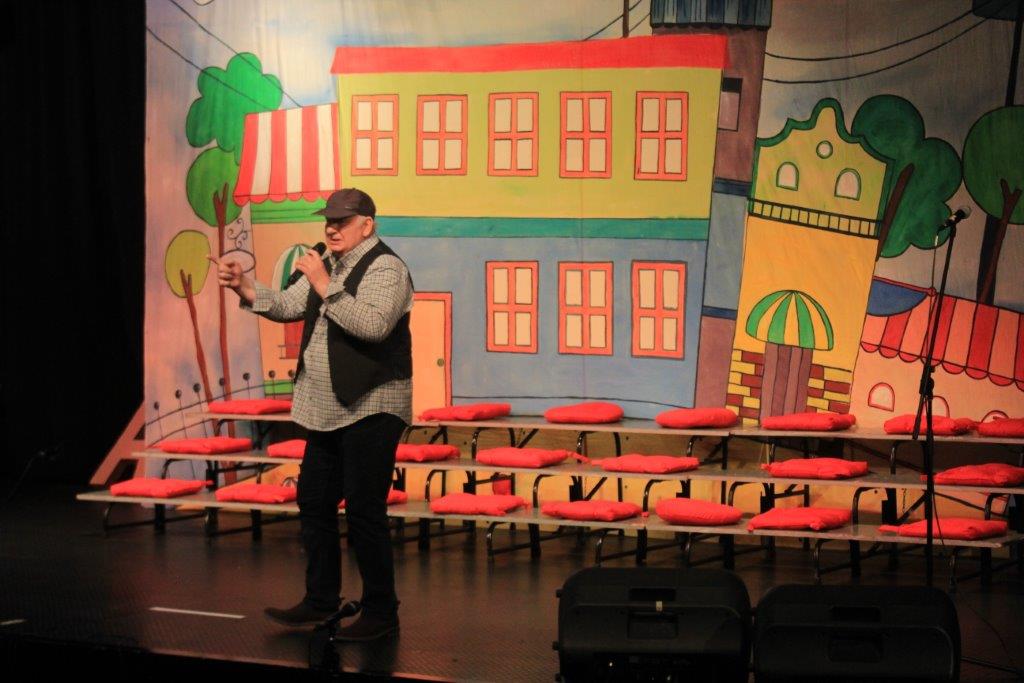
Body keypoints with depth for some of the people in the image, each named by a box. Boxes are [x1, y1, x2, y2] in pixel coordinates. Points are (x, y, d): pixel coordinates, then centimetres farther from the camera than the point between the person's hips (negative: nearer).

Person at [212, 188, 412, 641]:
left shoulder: (385, 268, -12)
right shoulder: (327, 267, 15)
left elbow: (373, 325, -26)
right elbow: (289, 306, 11)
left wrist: (326, 287, -25)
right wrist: (245, 288, -5)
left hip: (371, 408, -9)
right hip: (327, 410, 9)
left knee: (364, 511, -7)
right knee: (314, 503, 13)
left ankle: (381, 612, 3)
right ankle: (320, 602, 25)